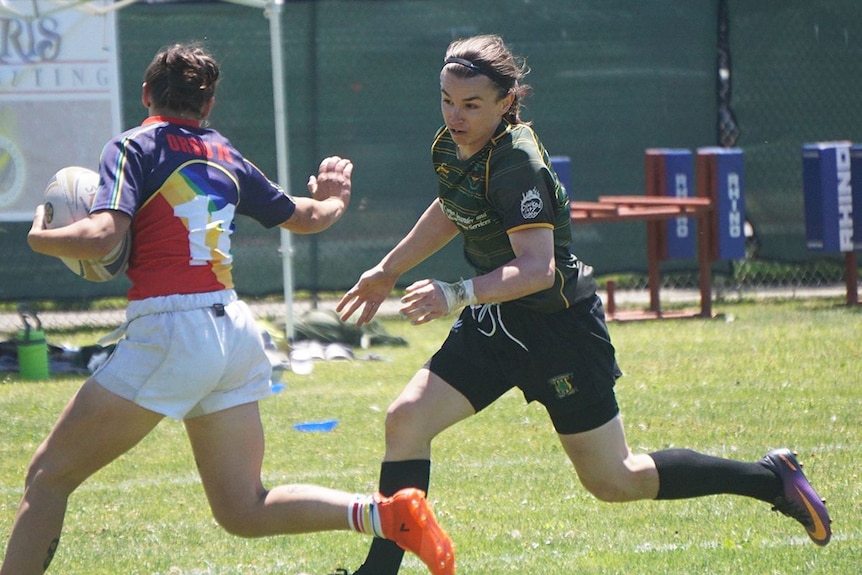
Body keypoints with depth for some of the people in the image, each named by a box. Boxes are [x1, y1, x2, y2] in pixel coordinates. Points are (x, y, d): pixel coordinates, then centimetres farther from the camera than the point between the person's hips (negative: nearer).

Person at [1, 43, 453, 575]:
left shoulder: (133, 148, -3)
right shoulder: (226, 158, 14)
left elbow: (102, 236, -18)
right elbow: (307, 217, 28)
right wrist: (333, 199, 51)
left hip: (169, 332, -6)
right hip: (236, 333, 6)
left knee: (48, 477, 4)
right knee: (244, 512, 11)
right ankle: (390, 514, -6)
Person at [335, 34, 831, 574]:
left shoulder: (517, 164, -26)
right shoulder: (450, 146, -1)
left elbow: (536, 268, -35)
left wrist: (456, 295, -46)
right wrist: (387, 271, 29)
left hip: (559, 325, -8)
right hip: (494, 322, 8)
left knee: (615, 482, 3)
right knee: (406, 419, -8)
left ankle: (773, 477, 17)